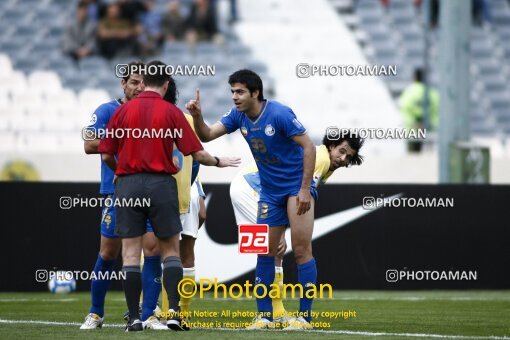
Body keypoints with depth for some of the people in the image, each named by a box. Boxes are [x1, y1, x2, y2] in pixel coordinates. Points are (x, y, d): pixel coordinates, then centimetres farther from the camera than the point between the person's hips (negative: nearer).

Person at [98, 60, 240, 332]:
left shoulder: (123, 111, 3)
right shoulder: (171, 112, 0)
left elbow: (106, 154, 3)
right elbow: (196, 153, -3)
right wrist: (218, 162, 16)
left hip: (128, 184, 1)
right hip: (161, 184, -1)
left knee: (130, 253, 3)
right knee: (170, 250, 9)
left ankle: (134, 318, 0)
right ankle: (174, 311, -5)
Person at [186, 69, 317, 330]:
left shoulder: (279, 114, -19)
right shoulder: (238, 116, 0)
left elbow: (308, 147, -18)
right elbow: (207, 135, 1)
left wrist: (305, 189, -21)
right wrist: (197, 116, -20)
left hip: (297, 187, -7)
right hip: (270, 193, 7)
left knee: (301, 250, -9)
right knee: (264, 253, 4)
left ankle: (304, 316, -6)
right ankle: (264, 316, 9)